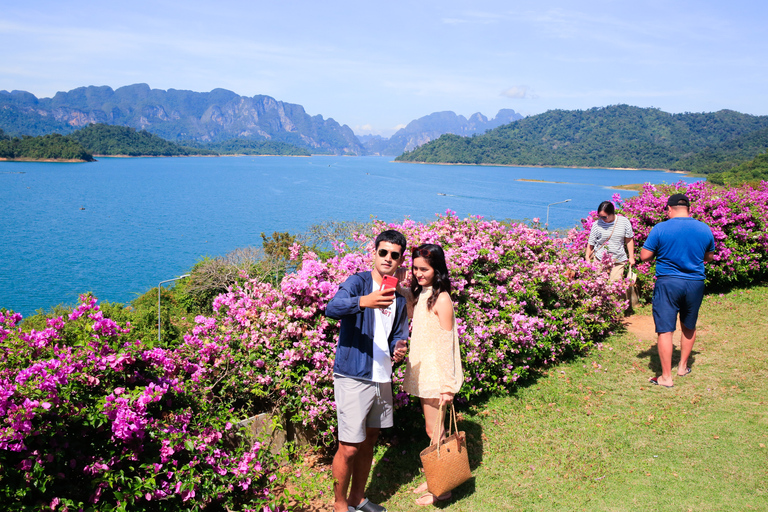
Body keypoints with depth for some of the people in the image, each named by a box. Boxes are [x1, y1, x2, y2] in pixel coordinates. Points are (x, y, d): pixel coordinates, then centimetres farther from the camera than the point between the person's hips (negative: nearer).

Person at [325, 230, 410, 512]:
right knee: (349, 446, -2)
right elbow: (332, 308, -29)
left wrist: (399, 349, -6)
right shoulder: (358, 282, -10)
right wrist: (364, 301, -48)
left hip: (382, 379, 7)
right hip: (353, 377, -7)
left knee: (369, 440, 18)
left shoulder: (399, 298, 12)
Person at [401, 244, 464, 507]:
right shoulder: (420, 294, 8)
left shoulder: (441, 299, -16)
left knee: (434, 430, 2)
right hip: (423, 372, 8)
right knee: (431, 429, 17)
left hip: (435, 373, -8)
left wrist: (447, 385, -18)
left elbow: (446, 343, -17)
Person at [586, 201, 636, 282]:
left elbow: (629, 240, 9)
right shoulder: (597, 224, -5)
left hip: (619, 261, 1)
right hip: (600, 260, -1)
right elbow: (591, 243, 3)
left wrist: (631, 257, 9)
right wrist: (587, 258, -2)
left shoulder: (624, 221, -2)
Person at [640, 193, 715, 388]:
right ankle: (683, 366, 36)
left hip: (667, 283, -4)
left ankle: (666, 377, -1)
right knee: (689, 327, 22)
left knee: (665, 330, -1)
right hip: (695, 284, 4)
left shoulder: (660, 229, -9)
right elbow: (709, 257, 16)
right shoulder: (705, 229, 2)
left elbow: (644, 256, -6)